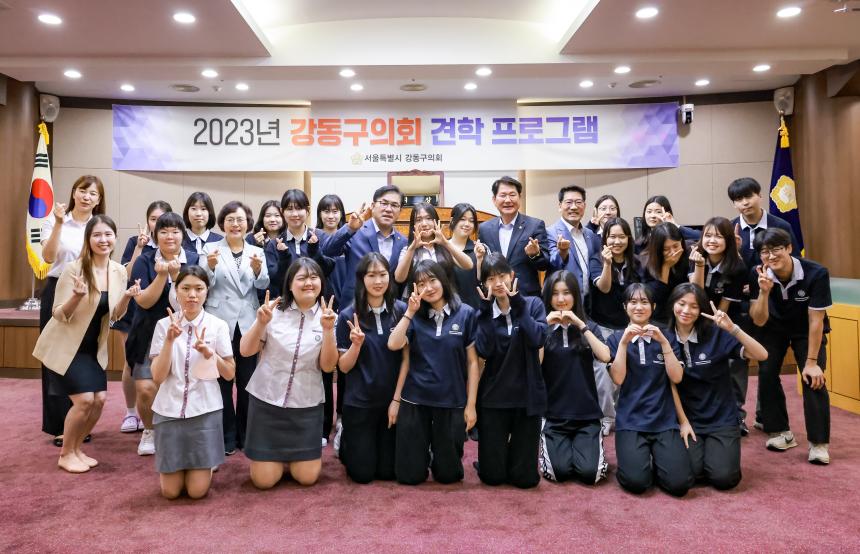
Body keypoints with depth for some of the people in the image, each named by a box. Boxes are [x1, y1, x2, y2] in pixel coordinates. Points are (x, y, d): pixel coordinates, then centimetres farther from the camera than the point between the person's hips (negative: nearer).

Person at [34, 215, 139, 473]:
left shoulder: (119, 271, -3)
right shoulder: (73, 269, -20)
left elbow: (114, 316, 2)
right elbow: (58, 315, -17)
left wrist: (127, 297, -17)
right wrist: (77, 296, -36)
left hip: (94, 348, 6)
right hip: (65, 346, -6)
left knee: (99, 400, 2)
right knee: (84, 400, -11)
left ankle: (76, 448, 24)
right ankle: (66, 454, 11)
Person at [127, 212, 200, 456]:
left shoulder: (194, 260, -1)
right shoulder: (144, 261, -2)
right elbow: (144, 301, -9)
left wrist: (176, 274, -22)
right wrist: (161, 275, -21)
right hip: (150, 335, 0)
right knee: (146, 389, -10)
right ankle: (149, 430, 19)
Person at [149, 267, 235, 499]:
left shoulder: (218, 326, -4)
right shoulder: (164, 325, -4)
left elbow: (230, 374, -1)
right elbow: (158, 377, -8)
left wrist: (209, 353, -19)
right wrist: (170, 340, -21)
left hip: (204, 410, 0)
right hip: (170, 409, 1)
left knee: (197, 490, -1)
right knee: (170, 491, 6)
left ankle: (203, 465, 32)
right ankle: (174, 467, 38)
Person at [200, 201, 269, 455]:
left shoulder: (257, 251, 8)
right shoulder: (210, 248, 2)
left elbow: (263, 285, -6)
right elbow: (202, 285, -6)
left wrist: (258, 270, -26)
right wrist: (210, 267, -26)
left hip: (248, 324, 2)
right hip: (219, 323, -2)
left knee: (247, 381, 9)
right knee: (222, 380, 3)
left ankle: (245, 434, 22)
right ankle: (226, 436, 15)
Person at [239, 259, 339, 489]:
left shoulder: (327, 316, -3)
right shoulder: (274, 310, -6)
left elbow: (328, 366, -8)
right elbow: (245, 351, -5)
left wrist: (328, 330, -22)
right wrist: (261, 323, -22)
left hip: (306, 404, 1)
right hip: (266, 399, -1)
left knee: (307, 477, 1)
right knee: (264, 480, 1)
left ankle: (298, 456, 33)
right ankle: (277, 456, 33)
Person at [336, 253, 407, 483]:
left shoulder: (401, 310, -6)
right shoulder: (348, 315, -9)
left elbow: (406, 357, 0)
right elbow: (343, 367, -7)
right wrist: (356, 344, -24)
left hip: (393, 399, 2)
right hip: (359, 402, -1)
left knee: (387, 471, 11)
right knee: (362, 473, 6)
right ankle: (345, 439, 34)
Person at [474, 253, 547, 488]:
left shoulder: (533, 304, -1)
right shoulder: (483, 313, 2)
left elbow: (538, 339, -19)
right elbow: (483, 351, -15)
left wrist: (518, 305, -18)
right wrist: (486, 310, -16)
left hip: (527, 396, 0)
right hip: (494, 398, 1)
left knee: (525, 478, 3)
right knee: (492, 477, 4)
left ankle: (515, 451, 35)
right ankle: (498, 455, 37)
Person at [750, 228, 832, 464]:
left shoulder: (816, 273, -30)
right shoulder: (758, 275, -24)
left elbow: (816, 321, -23)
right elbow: (759, 321, -22)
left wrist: (812, 361, -21)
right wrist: (764, 291, -39)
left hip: (807, 330, -2)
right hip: (774, 328, 2)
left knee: (813, 379, -17)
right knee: (766, 373, -10)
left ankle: (819, 442, -4)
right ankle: (781, 432, 7)